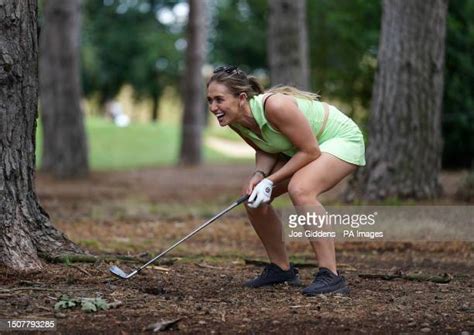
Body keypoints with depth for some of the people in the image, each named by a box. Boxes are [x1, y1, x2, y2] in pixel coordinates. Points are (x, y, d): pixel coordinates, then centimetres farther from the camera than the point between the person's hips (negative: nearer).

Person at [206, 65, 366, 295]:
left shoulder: (274, 106, -36)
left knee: (299, 190, -34)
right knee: (253, 196, 0)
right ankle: (281, 269, 18)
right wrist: (259, 175, -17)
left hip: (342, 140, -9)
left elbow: (310, 151, -28)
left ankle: (330, 276, -29)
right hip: (299, 149, 9)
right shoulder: (234, 120, -12)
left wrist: (270, 181, -27)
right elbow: (265, 150, 5)